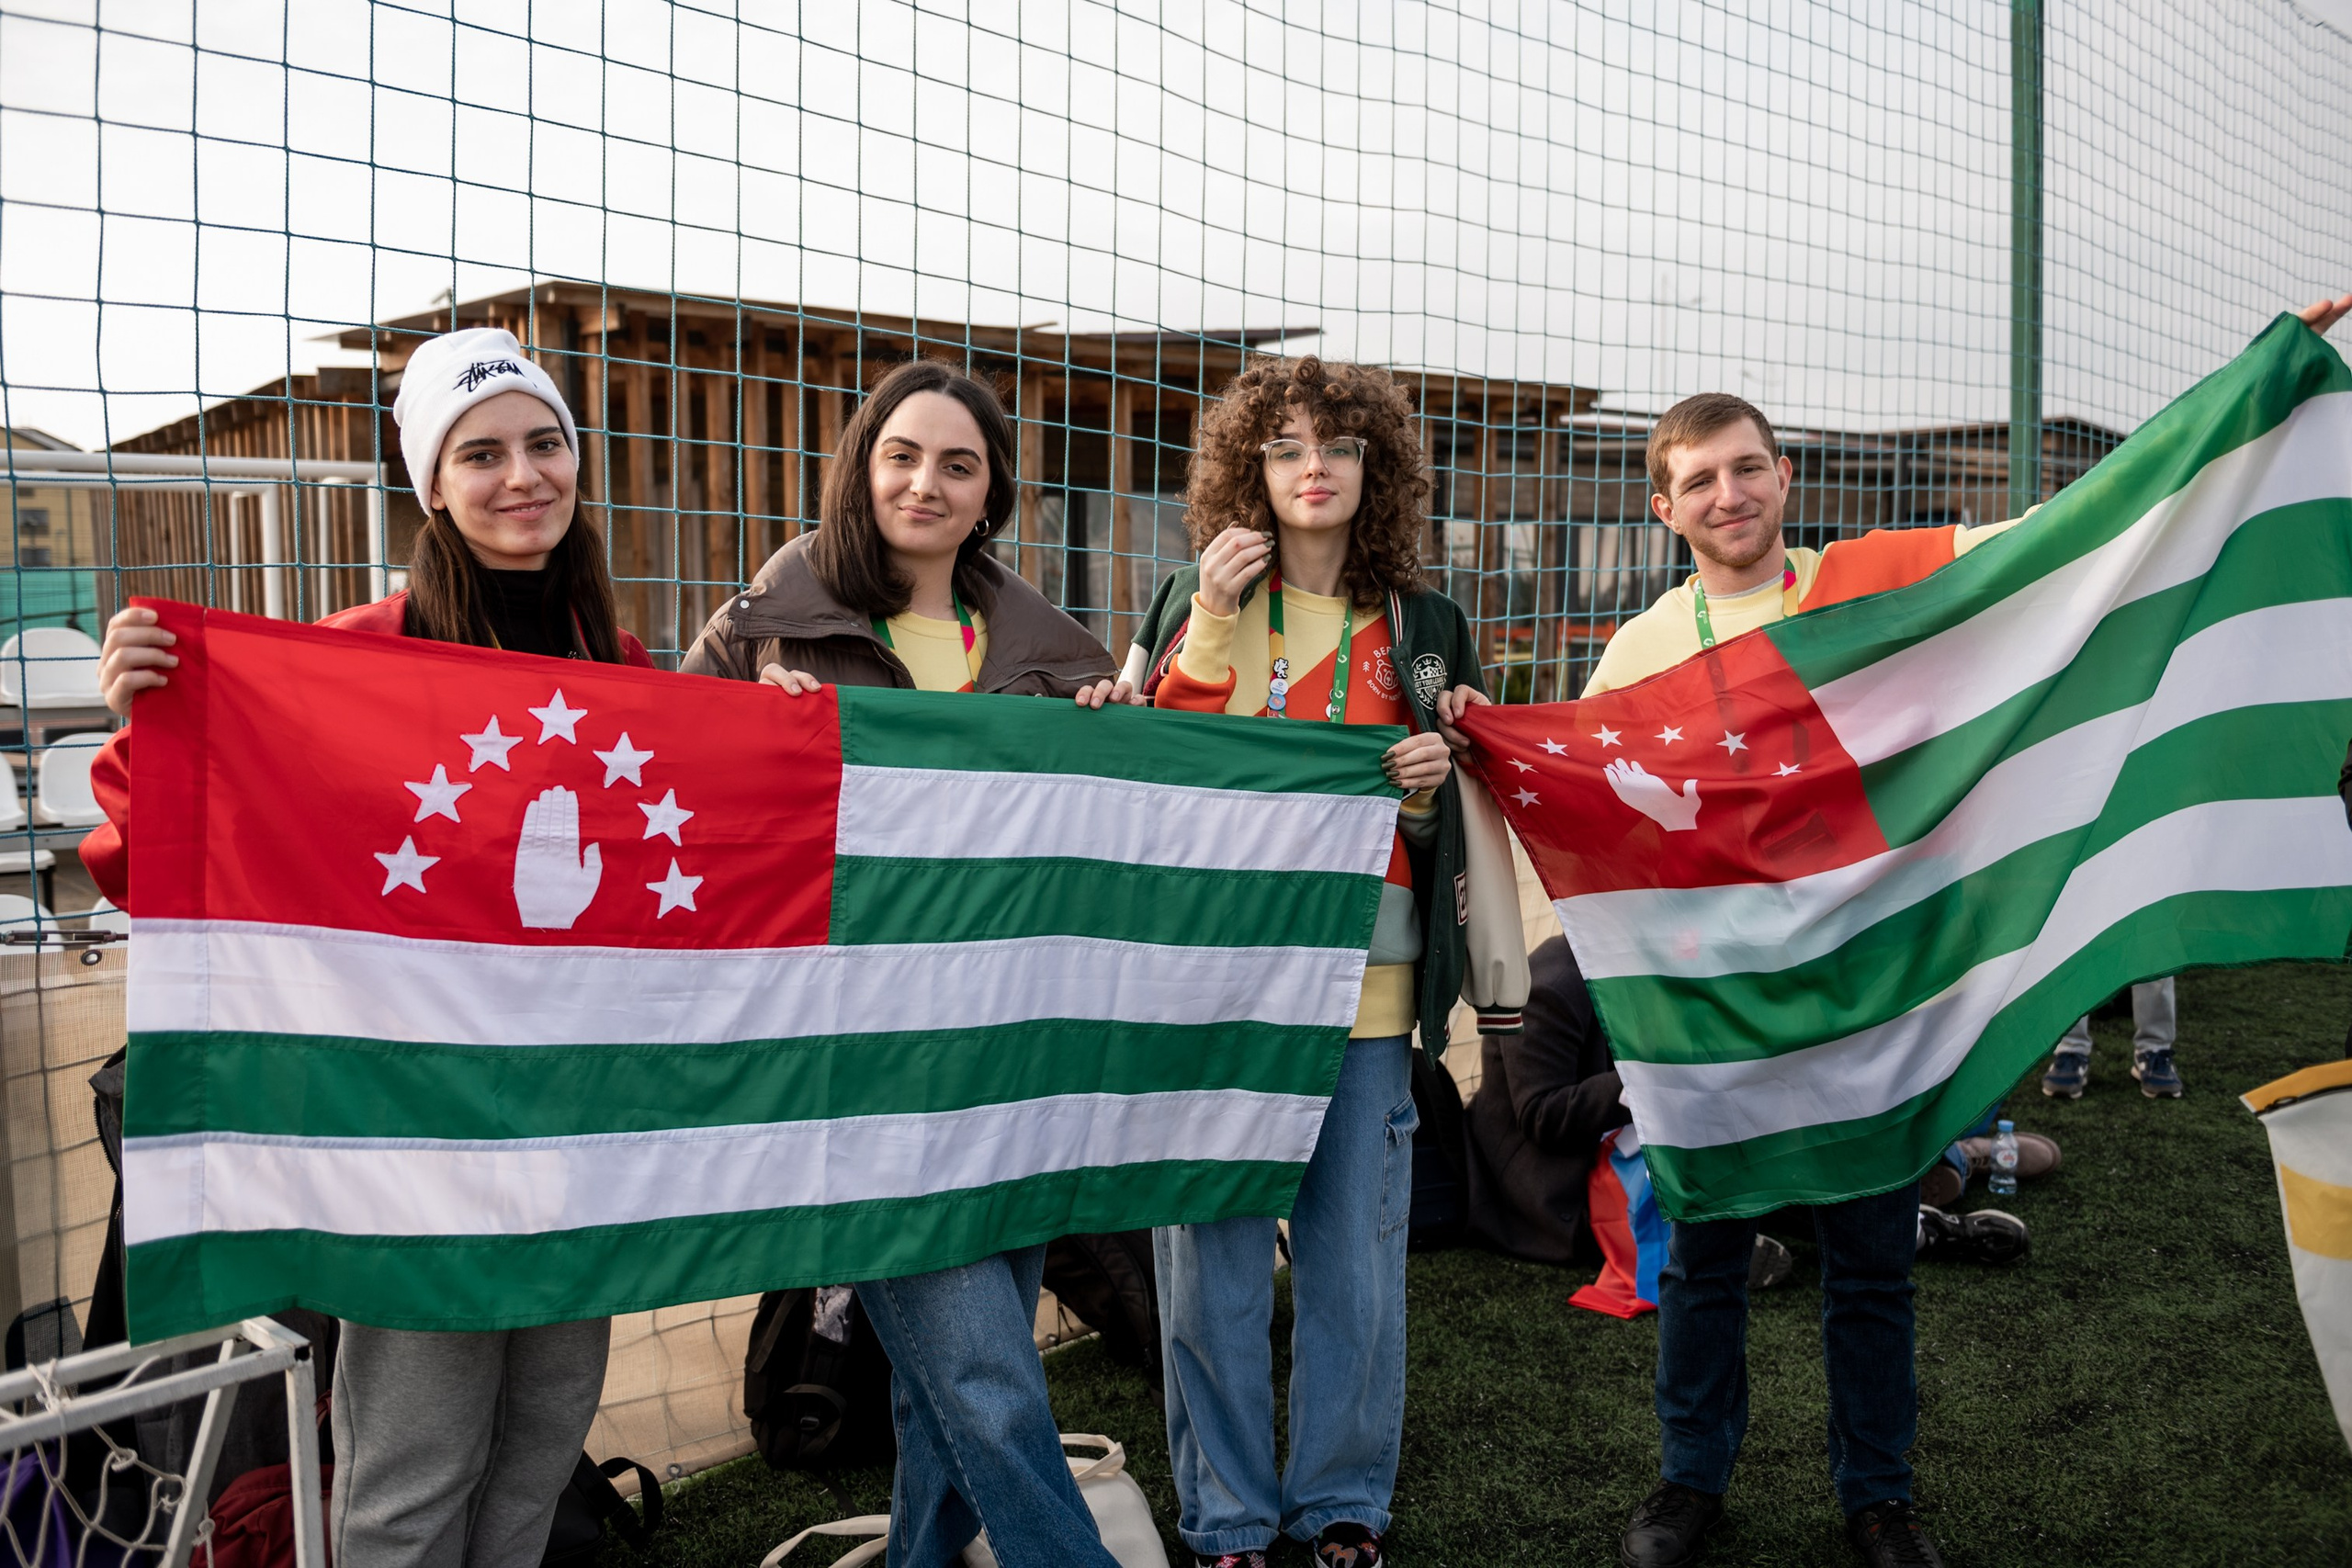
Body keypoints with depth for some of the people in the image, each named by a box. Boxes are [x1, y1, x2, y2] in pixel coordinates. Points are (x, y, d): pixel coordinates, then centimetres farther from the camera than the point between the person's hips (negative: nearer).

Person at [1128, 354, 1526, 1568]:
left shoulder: (1422, 628, 11)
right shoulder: (1193, 603, 7)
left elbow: (1453, 831, 16)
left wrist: (1428, 785, -6)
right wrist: (1212, 628, -10)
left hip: (1365, 985, 1)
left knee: (1355, 1261, 8)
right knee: (1214, 1258, 4)